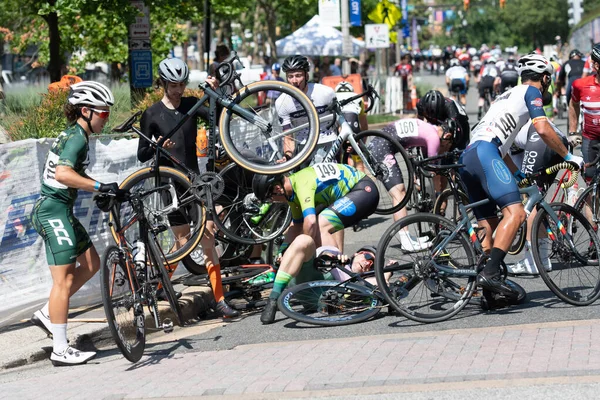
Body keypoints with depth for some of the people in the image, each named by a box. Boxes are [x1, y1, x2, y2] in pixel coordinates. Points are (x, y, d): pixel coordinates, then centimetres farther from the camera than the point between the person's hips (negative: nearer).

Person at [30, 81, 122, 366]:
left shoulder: (72, 135, 14)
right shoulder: (77, 138, -17)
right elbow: (62, 174, -33)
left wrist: (105, 189, 18)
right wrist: (100, 187, -34)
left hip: (60, 209, 10)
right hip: (54, 210, -10)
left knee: (91, 264, 15)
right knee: (65, 279, -8)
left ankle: (46, 314, 19)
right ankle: (60, 350, -4)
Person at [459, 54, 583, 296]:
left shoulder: (507, 95, 35)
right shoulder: (531, 91, 9)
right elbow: (543, 130, -5)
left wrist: (517, 173, 41)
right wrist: (568, 156, 5)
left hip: (466, 158, 10)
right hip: (484, 154, -10)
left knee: (489, 223, 14)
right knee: (515, 212, -19)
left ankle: (486, 288, 11)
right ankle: (490, 273, -32)